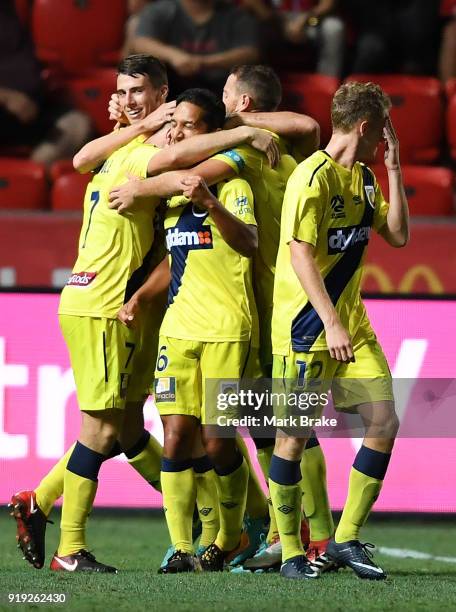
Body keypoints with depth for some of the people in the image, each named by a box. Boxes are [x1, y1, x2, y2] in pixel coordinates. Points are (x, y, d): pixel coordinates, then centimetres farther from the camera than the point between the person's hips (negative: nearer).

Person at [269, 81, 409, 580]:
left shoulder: (364, 178, 13)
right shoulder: (314, 176, -13)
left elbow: (398, 235, 10)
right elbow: (301, 255, -19)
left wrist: (394, 168, 4)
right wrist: (331, 324, -23)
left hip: (351, 323, 8)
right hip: (306, 325, -8)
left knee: (384, 421, -2)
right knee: (295, 434, -2)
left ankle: (346, 539, 6)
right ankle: (291, 551, 8)